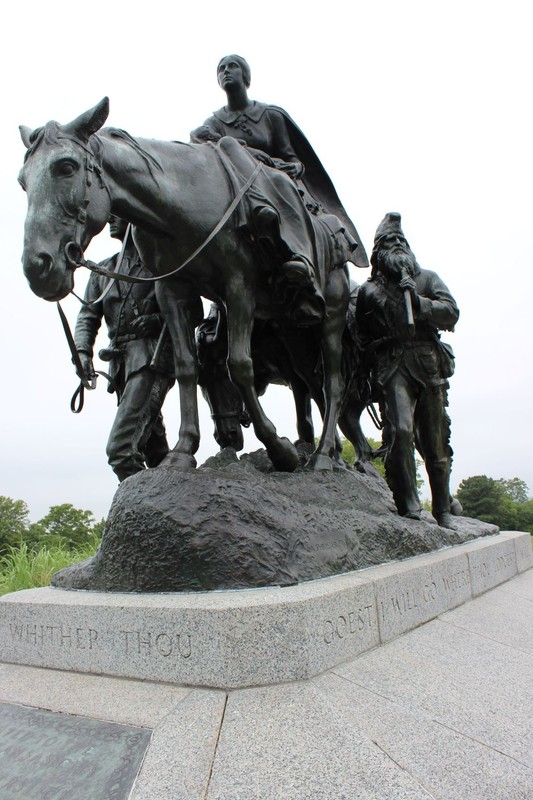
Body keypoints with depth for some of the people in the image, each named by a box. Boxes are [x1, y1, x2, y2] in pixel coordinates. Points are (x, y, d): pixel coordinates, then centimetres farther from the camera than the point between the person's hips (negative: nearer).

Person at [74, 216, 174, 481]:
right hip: (120, 361, 7)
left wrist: (160, 319, -15)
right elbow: (88, 315, 13)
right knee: (154, 447, 13)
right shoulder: (103, 270, 22)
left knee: (121, 447, -19)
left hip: (152, 356, -6)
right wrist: (82, 351, -4)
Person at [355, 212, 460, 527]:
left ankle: (443, 509, 20)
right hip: (392, 366, -1)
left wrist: (419, 303, -9)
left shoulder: (427, 279, 20)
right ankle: (410, 508, -14)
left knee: (435, 442, 5)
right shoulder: (369, 290, 17)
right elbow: (363, 336, 19)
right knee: (400, 430, -22)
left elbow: (451, 312, 7)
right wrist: (371, 371, 8)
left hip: (429, 366, 2)